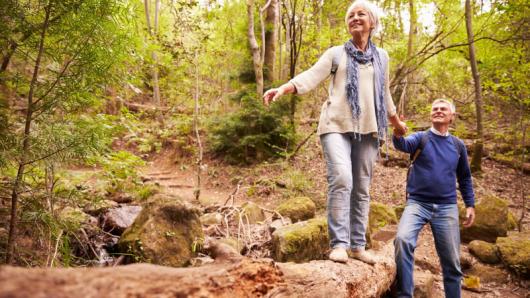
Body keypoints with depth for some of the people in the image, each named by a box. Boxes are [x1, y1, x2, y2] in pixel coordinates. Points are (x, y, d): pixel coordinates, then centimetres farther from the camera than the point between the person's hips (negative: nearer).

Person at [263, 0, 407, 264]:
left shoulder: (381, 56, 18)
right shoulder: (336, 53, 9)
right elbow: (312, 76, -6)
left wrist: (396, 122, 37)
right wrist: (282, 88, -23)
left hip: (368, 129, 3)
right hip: (337, 125, -3)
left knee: (362, 188, 4)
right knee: (341, 179, -21)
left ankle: (357, 245, 13)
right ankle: (338, 244, -16)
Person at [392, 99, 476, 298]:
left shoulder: (458, 145, 11)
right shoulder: (420, 138, 2)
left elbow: (464, 178, 19)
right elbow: (404, 145, -21)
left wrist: (470, 205, 13)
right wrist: (397, 134, -43)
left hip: (447, 207, 3)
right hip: (417, 203, -3)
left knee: (452, 262, 5)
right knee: (402, 239, -28)